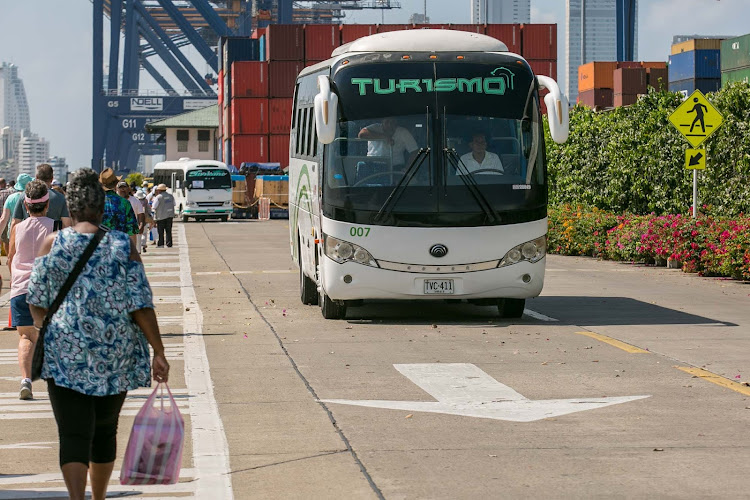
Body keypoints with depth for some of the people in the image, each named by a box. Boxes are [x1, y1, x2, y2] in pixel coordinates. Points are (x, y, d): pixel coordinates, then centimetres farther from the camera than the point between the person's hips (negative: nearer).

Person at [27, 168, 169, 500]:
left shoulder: (53, 244, -4)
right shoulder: (122, 246, -5)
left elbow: (37, 303, 2)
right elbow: (141, 305, -7)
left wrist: (48, 335, 21)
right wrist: (159, 352, -2)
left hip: (65, 354, -2)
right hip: (115, 355, 2)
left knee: (73, 433, -5)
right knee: (105, 429, 19)